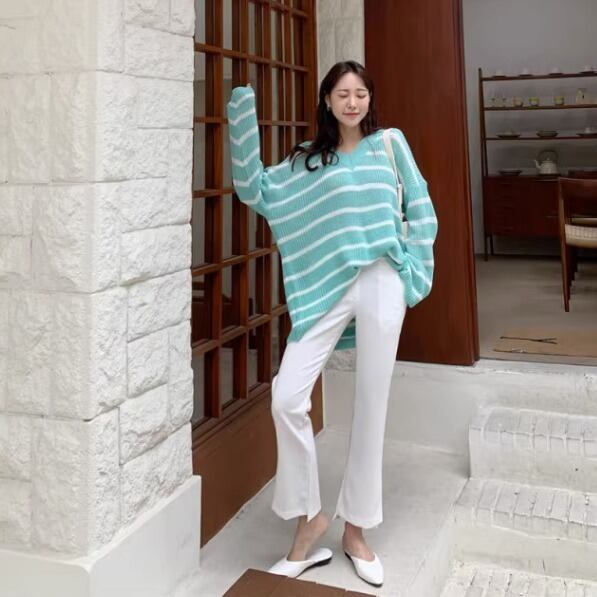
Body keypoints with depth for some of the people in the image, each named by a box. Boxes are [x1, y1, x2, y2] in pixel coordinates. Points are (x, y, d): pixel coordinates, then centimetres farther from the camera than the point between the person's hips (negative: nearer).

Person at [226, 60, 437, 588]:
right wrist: (244, 116, 2)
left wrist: (412, 274, 0)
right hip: (328, 288, 2)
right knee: (286, 397, -12)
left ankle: (356, 530, 18)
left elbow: (420, 210, 9)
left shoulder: (390, 143, 11)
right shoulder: (306, 159, 15)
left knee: (370, 408, 3)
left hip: (380, 285, -1)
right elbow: (254, 189, 7)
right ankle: (309, 517, 7)